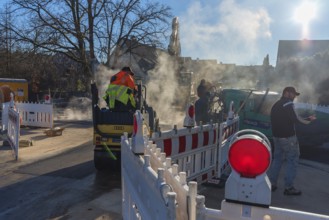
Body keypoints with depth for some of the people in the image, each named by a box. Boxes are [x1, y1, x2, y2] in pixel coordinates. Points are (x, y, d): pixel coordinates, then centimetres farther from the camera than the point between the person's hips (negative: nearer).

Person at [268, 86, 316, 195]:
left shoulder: (276, 105, 18)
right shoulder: (288, 103, -10)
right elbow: (295, 118, -19)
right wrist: (308, 120, -5)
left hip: (277, 136, 9)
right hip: (288, 137, -9)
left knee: (277, 159, 15)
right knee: (292, 160, 0)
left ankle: (271, 184, 18)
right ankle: (288, 187, 3)